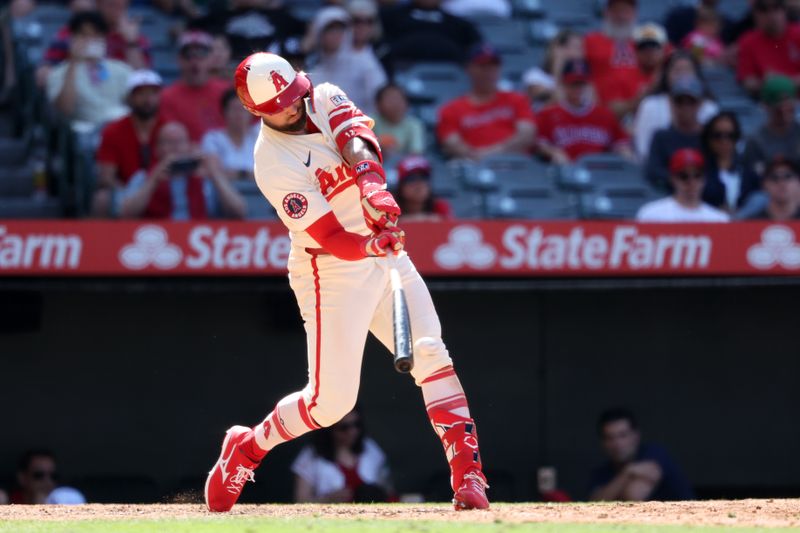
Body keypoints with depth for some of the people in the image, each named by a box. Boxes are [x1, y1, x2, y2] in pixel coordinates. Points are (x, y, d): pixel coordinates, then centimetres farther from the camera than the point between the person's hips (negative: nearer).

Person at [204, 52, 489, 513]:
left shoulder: (325, 100, 0)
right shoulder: (274, 163, -17)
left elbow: (358, 145, -21)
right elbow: (331, 239, -23)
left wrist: (374, 188, -40)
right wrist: (371, 245, -42)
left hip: (386, 255, 5)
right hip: (331, 272, -5)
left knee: (431, 354, -9)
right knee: (330, 399, -5)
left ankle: (468, 475, -9)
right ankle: (245, 449, 19)